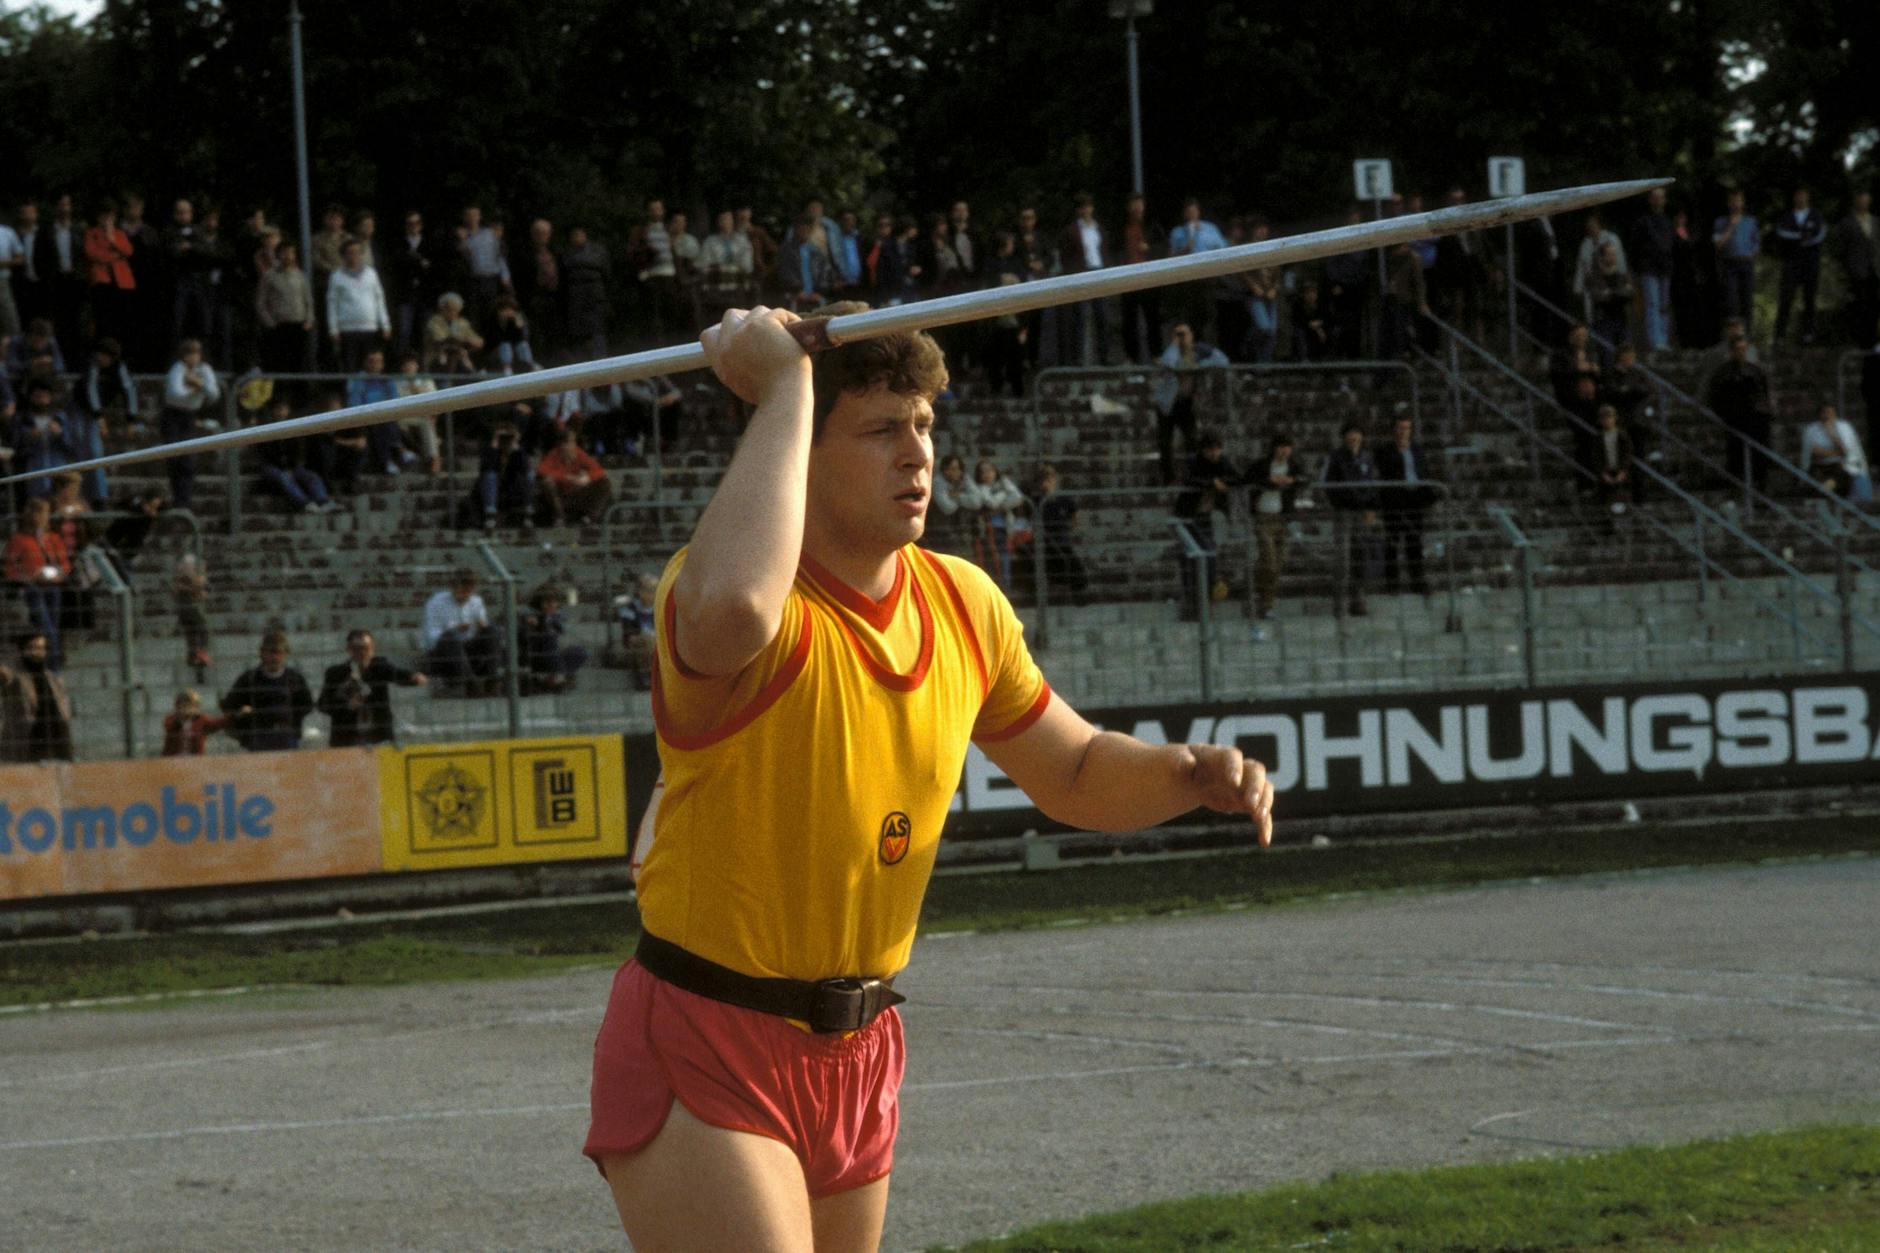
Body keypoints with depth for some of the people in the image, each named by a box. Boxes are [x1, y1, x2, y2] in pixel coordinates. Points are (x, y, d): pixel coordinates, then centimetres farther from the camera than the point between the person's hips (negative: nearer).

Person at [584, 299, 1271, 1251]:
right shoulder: (740, 595, -20)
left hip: (856, 1056, 7)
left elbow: (1076, 775, 18)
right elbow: (733, 609, -47)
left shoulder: (962, 603, 4)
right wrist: (786, 387, -35)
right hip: (701, 1060, -7)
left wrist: (1190, 773, -4)